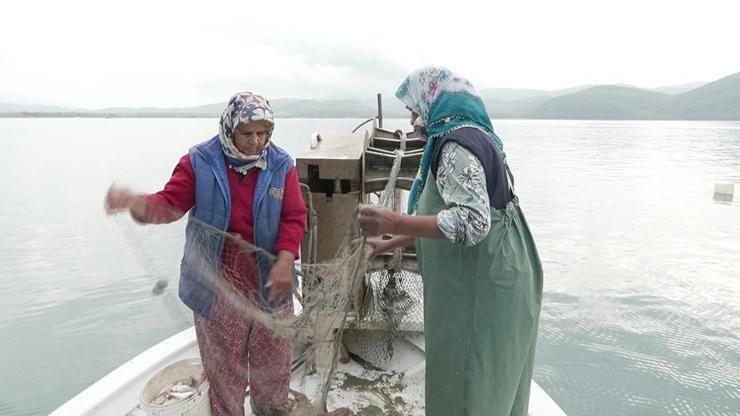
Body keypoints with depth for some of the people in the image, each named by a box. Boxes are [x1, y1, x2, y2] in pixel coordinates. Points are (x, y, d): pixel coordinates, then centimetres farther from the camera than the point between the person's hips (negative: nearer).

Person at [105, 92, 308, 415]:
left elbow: (294, 217, -6)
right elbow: (171, 203, -9)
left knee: (273, 357, 18)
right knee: (223, 363, 12)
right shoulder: (199, 161, -6)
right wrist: (134, 203, -30)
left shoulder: (280, 165, -3)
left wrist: (285, 260, -20)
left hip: (269, 279, 2)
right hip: (217, 282, -1)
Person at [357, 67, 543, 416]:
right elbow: (441, 214, 20)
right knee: (493, 381, 20)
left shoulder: (457, 143, -18)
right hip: (485, 283, 10)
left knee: (465, 385, 4)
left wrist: (395, 223, -27)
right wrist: (389, 244, 21)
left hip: (478, 290, -10)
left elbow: (472, 223, -29)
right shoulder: (470, 135, 15)